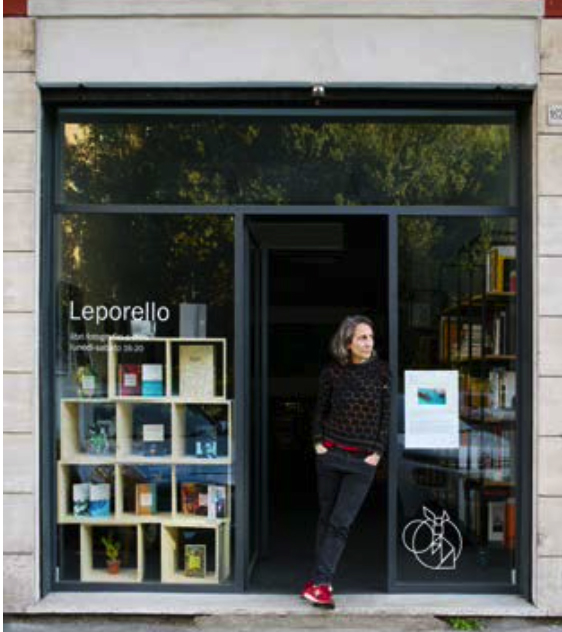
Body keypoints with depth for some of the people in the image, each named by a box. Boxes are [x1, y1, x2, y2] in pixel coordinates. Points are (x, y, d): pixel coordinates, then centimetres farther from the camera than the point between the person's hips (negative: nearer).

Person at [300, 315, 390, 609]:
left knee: (341, 521, -4)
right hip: (331, 452, 1)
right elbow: (320, 409, 9)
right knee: (326, 517, 8)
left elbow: (386, 414, 1)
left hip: (363, 459, -1)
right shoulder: (332, 372, -1)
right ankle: (323, 580, 20)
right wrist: (318, 441, -1)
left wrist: (377, 452, -4)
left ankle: (319, 582, 2)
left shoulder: (380, 371, -2)